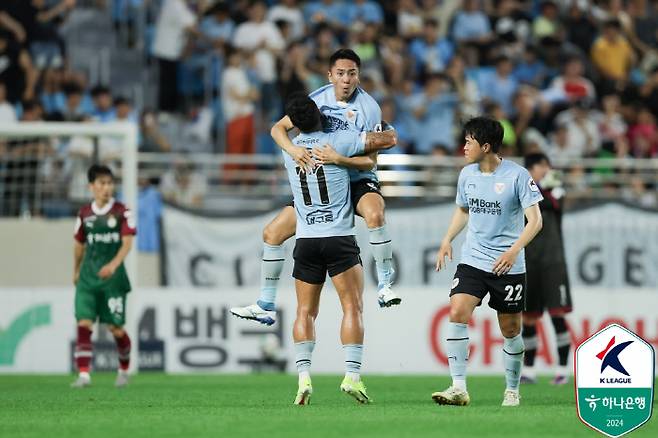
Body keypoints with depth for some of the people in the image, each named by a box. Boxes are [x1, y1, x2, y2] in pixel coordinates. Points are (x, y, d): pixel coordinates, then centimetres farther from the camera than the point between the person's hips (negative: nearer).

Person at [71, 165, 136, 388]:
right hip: (88, 275, 3)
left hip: (112, 275, -3)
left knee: (116, 327, 2)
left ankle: (124, 370, 26)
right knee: (84, 323, -12)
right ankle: (83, 374, -16)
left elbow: (127, 243, -14)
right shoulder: (84, 214, 7)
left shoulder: (122, 212, -4)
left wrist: (113, 265, -29)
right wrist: (76, 271, 27)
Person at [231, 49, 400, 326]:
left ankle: (385, 285, -25)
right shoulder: (318, 99, -4)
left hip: (358, 181, -5)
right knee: (272, 233, 1)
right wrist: (293, 150, -22)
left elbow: (370, 161, -17)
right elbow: (278, 128, -1)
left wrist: (340, 159, -35)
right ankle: (265, 306, 15)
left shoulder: (369, 108, -16)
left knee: (374, 213, -39)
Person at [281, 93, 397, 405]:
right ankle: (352, 374, -12)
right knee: (352, 308, -1)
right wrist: (384, 134, 18)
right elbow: (389, 139, -3)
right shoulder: (338, 141, -6)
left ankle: (303, 376, -7)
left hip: (306, 239, 3)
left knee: (305, 312, 7)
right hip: (339, 237, -3)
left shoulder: (290, 151, 6)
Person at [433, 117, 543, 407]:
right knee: (457, 313, -17)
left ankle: (512, 390, 24)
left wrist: (514, 251, -24)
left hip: (508, 266, -3)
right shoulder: (467, 175, 5)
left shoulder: (517, 176, -10)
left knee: (510, 331, 5)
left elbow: (535, 220, -11)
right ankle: (459, 388, -20)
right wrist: (447, 240, 9)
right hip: (472, 261, 4)